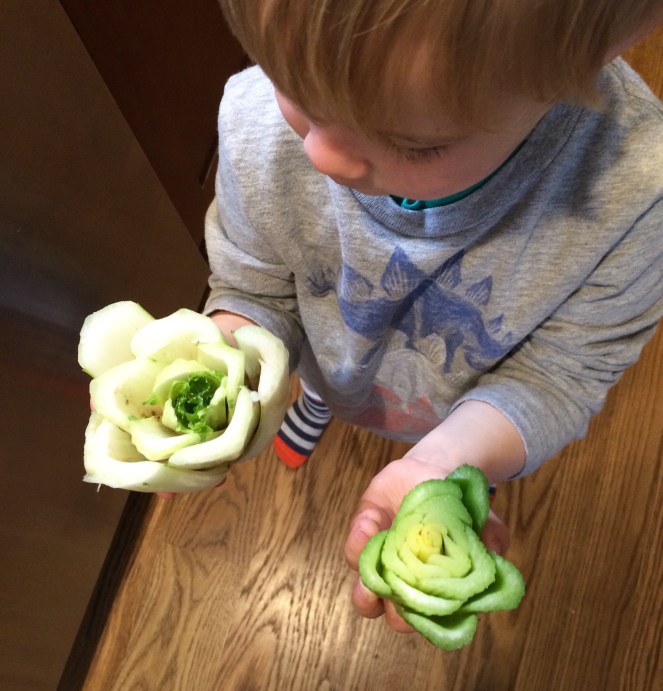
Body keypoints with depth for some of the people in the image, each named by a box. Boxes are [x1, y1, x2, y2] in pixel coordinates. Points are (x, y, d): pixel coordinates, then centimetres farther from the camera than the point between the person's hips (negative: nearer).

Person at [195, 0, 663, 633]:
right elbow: (254, 290, -17)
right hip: (336, 367, 2)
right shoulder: (258, 119, -33)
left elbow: (554, 373, -26)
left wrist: (449, 459, -46)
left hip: (460, 413, 0)